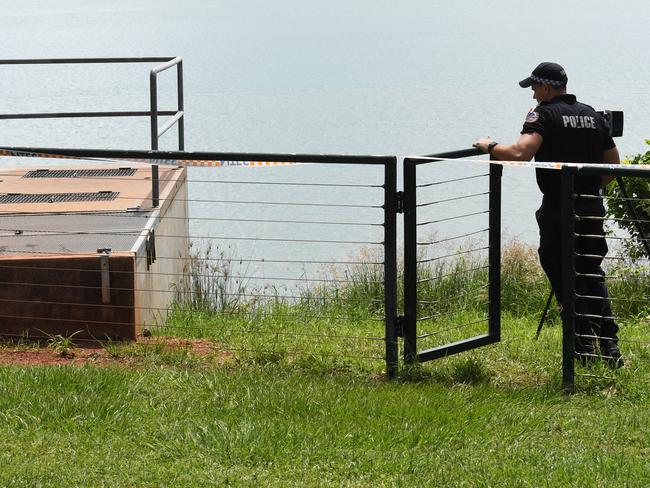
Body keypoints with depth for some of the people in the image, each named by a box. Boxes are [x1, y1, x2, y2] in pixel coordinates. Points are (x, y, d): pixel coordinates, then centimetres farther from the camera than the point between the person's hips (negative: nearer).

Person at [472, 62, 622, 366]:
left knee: (564, 279, 4)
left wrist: (490, 146, -7)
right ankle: (609, 346, 11)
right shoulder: (593, 116, 12)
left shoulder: (544, 115, -9)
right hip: (592, 209, 6)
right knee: (591, 275, 16)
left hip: (558, 211, -6)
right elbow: (613, 162, 16)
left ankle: (584, 347, 1)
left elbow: (520, 153, -24)